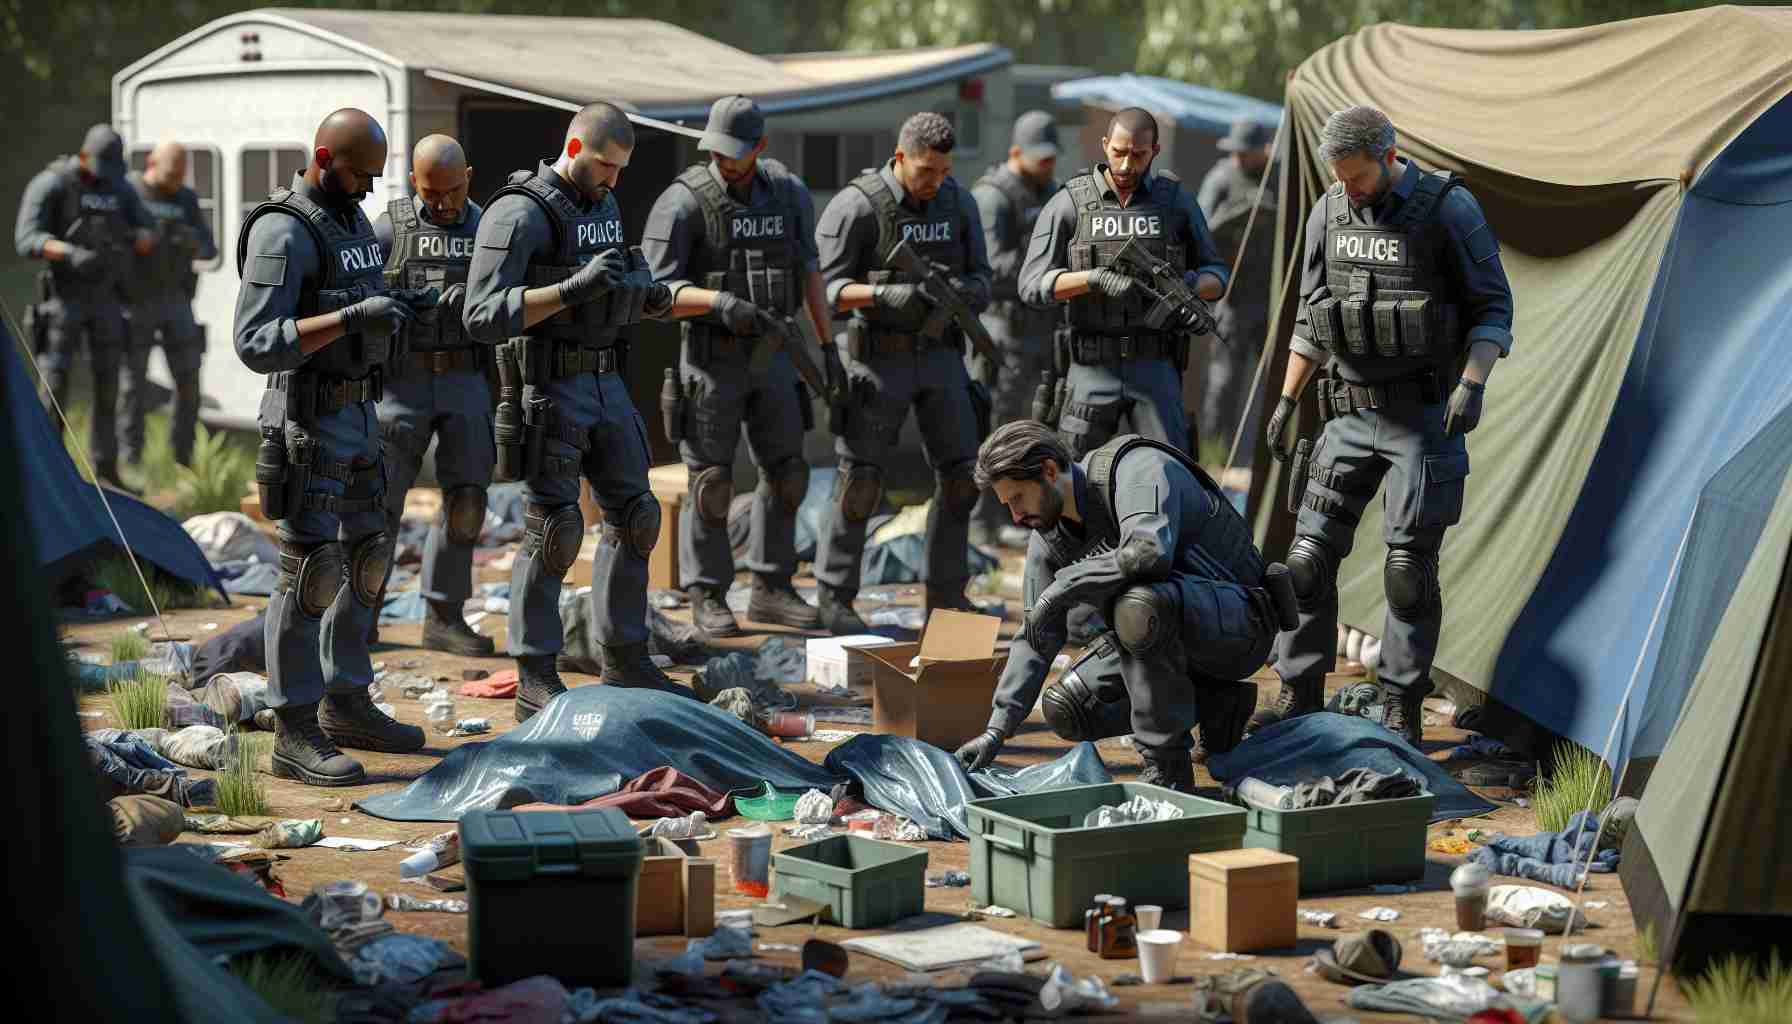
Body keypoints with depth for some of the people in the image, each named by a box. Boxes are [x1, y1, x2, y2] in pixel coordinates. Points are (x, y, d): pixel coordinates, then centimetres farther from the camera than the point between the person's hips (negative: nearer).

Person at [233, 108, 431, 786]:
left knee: (365, 557, 14)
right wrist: (353, 317, -31)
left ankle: (347, 706, 25)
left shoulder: (351, 220, 11)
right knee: (310, 565, -10)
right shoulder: (282, 233, -18)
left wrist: (398, 308, 2)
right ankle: (295, 734, -7)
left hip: (357, 416, 9)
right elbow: (256, 343, -25)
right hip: (308, 421, -9)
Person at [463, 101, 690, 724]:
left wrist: (652, 300, 1)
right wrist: (574, 288, -28)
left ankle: (625, 662, 19)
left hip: (606, 386, 8)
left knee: (632, 517, 9)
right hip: (548, 391, -8)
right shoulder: (518, 214, -14)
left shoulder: (603, 207, 13)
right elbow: (482, 317, -22)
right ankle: (537, 685, 1)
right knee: (552, 530, -7)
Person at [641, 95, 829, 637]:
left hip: (771, 355, 5)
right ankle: (708, 599, 9)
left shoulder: (790, 194, 0)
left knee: (786, 474, 6)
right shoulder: (683, 202, -15)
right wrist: (719, 301, -34)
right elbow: (655, 291, -18)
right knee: (711, 482, -1)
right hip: (712, 356, -5)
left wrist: (828, 347, 8)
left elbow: (807, 271, 11)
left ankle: (772, 590, 18)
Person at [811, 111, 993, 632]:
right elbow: (826, 287, -14)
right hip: (879, 357, -5)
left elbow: (981, 279, 5)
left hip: (940, 356, 5)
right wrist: (886, 295, -30)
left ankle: (946, 597, 12)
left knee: (960, 476, 2)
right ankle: (834, 600, 5)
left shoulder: (959, 204, 2)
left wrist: (969, 290, -20)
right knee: (860, 481, -5)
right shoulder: (857, 206, -14)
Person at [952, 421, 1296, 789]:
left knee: (1140, 604, -39)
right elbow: (1037, 637, 6)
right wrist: (997, 730, -1)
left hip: (1239, 620, -9)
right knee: (1066, 710, -4)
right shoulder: (1050, 537, 2)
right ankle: (1212, 705, 7)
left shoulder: (1138, 470, -23)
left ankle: (1167, 770, -25)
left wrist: (1063, 586, -33)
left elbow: (1149, 553, -43)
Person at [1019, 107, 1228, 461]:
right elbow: (1033, 285, -9)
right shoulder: (1069, 204, -2)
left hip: (1155, 369, 1)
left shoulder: (1175, 200, 4)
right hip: (1092, 370, 0)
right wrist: (1097, 279, -25)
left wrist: (1190, 283, -14)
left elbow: (1217, 275, 10)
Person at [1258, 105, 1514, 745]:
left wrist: (1472, 383, -20)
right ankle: (1297, 697, 10)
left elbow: (1493, 308, -6)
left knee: (1410, 566, -4)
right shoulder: (1330, 212, 3)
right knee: (1310, 554, 0)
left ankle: (1403, 711, 7)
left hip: (1424, 416, -4)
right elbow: (1311, 315, 13)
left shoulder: (1448, 209, -11)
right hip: (1351, 414, 5)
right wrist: (1286, 400, 12)